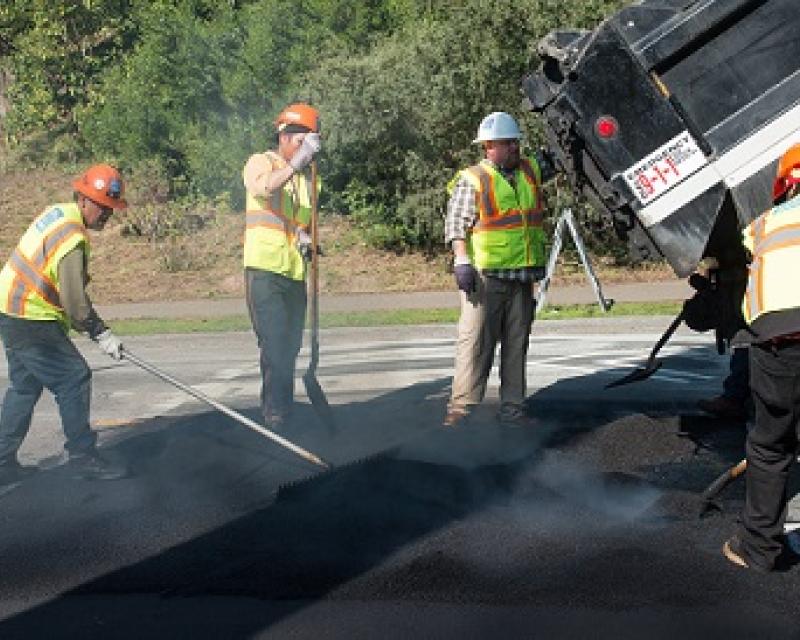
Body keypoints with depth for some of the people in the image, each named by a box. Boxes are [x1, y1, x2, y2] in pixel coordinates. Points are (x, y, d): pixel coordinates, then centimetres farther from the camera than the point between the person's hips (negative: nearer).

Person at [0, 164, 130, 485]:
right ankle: (83, 457, 3)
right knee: (74, 378, -5)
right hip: (31, 323, -11)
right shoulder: (72, 238, -23)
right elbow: (74, 300, -22)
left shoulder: (57, 212, 7)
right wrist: (101, 334, -12)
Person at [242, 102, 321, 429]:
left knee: (290, 348, 12)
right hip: (264, 270, -6)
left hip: (295, 273, 7)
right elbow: (263, 187, -26)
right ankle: (275, 416, -8)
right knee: (275, 346, -12)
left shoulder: (308, 176, 17)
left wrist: (305, 237, 1)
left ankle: (282, 413, 24)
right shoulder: (261, 162, -2)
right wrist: (296, 162, -40)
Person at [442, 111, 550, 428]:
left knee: (516, 344, 9)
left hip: (523, 274, 6)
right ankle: (462, 406, -1)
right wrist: (462, 262, -18)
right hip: (485, 274, -5)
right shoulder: (472, 179, -4)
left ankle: (512, 407, 16)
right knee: (476, 341, -6)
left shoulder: (532, 171, 13)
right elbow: (455, 224, -9)